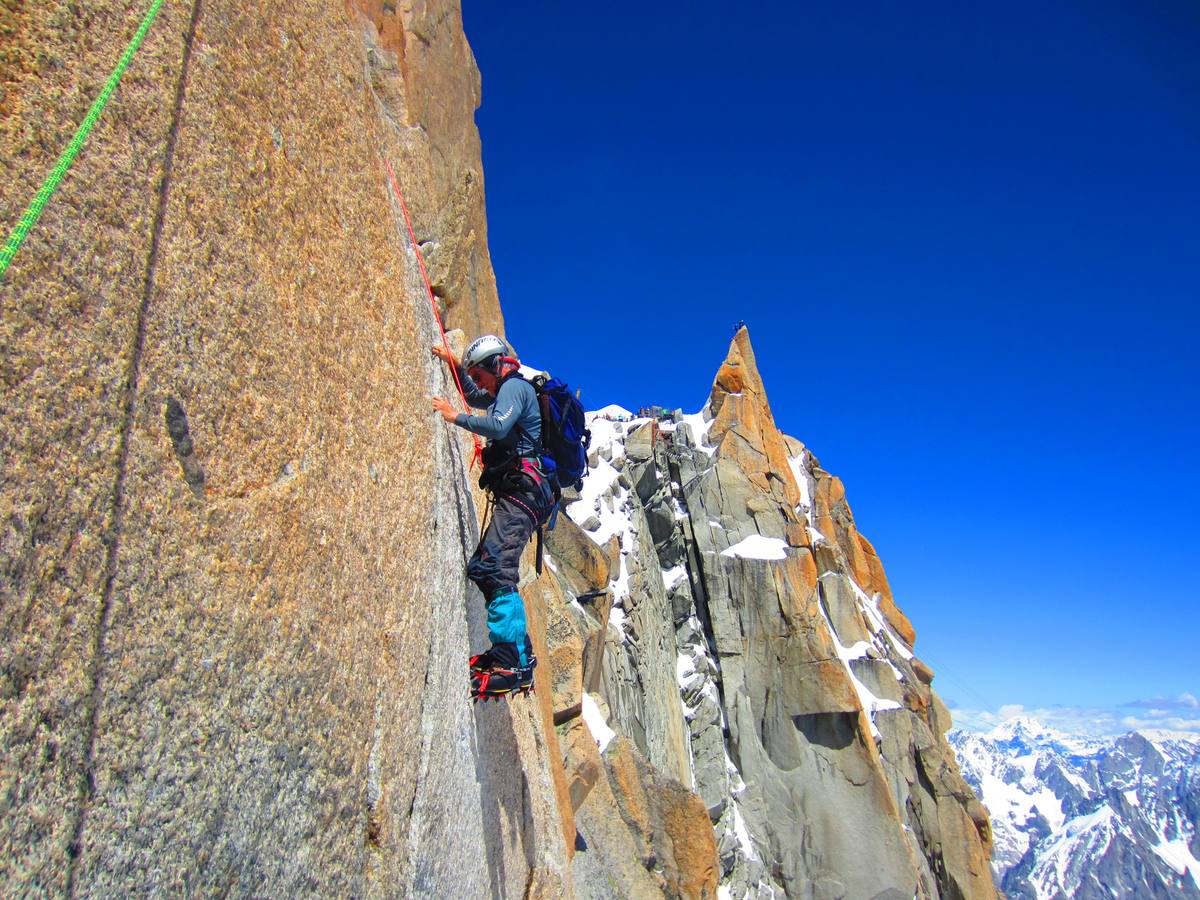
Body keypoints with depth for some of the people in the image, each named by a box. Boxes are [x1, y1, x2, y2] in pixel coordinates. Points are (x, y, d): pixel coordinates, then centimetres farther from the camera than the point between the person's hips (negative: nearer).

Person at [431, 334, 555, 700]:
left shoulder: (514, 386, -3)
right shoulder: (512, 390, 28)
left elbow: (498, 425, -23)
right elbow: (476, 398, 48)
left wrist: (454, 416, -10)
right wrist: (455, 364, 37)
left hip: (520, 490, -11)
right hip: (520, 493, 11)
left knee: (494, 570, -22)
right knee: (486, 567, 12)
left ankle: (511, 666, -27)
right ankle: (518, 652, 14)